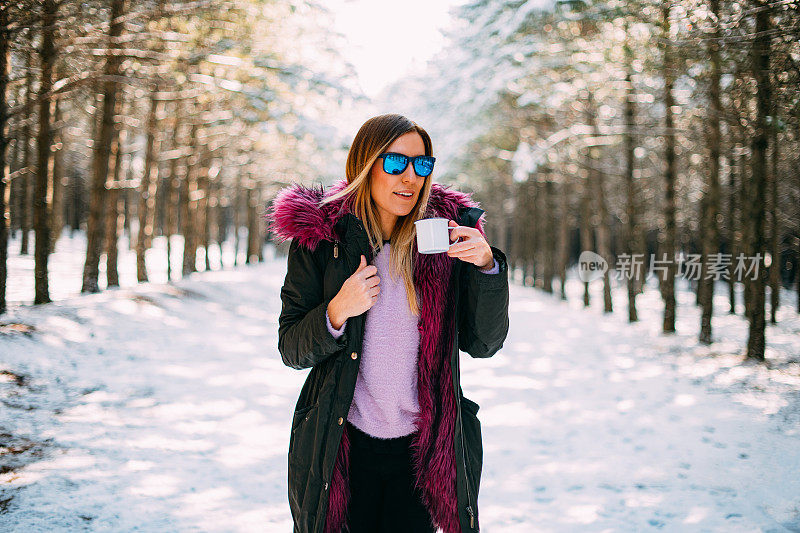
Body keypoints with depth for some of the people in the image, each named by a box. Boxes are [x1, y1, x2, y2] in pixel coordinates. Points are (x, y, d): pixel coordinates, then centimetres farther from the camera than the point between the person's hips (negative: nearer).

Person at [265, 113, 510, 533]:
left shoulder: (446, 234, -2)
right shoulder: (319, 236, -5)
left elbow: (483, 343, -3)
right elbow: (291, 349, -2)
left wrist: (487, 265, -17)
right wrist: (337, 311, -20)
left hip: (422, 451, 1)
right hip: (343, 447, -1)